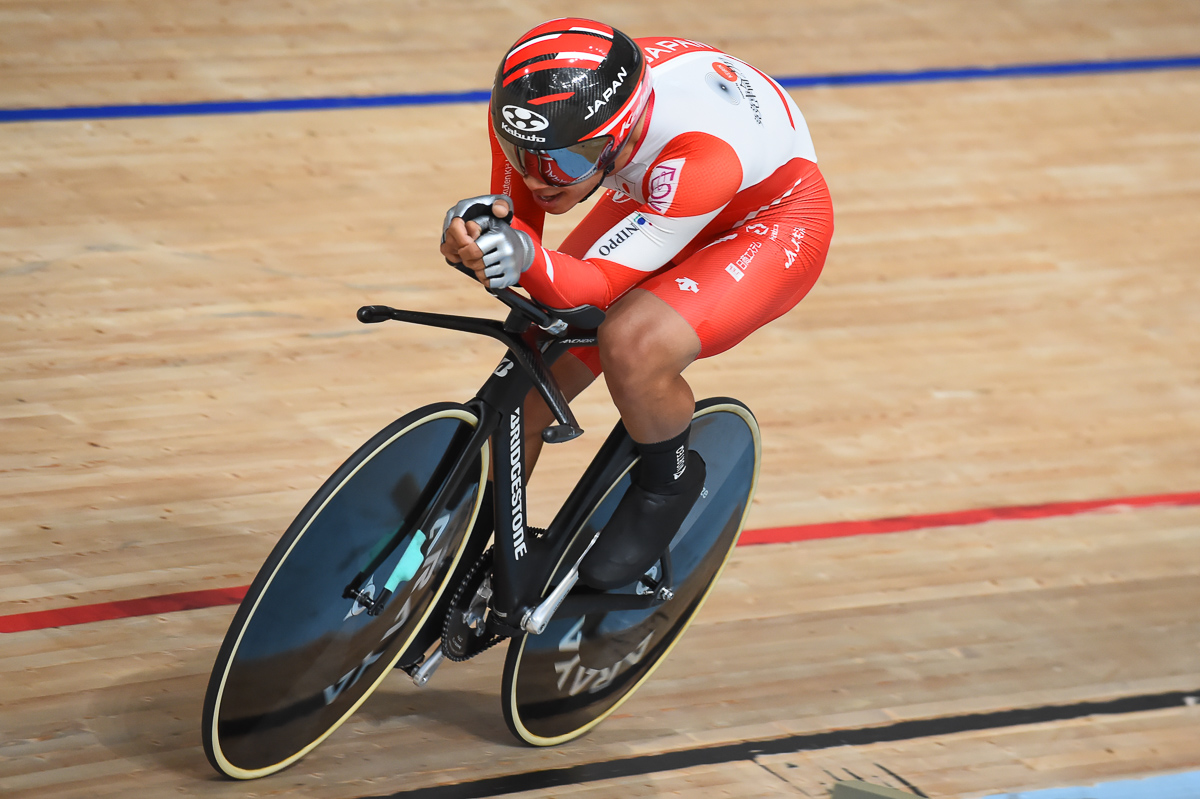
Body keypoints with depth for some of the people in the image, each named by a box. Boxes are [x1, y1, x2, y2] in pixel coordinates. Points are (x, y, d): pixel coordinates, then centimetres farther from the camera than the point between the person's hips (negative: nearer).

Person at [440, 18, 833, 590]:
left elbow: (593, 288, -39)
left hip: (768, 220, -6)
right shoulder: (528, 113, -28)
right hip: (649, 201, 6)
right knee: (524, 391, -5)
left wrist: (528, 259, -60)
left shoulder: (704, 154, -43)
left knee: (633, 344, -34)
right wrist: (478, 233, -39)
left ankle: (669, 480, -2)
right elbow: (516, 214, -15)